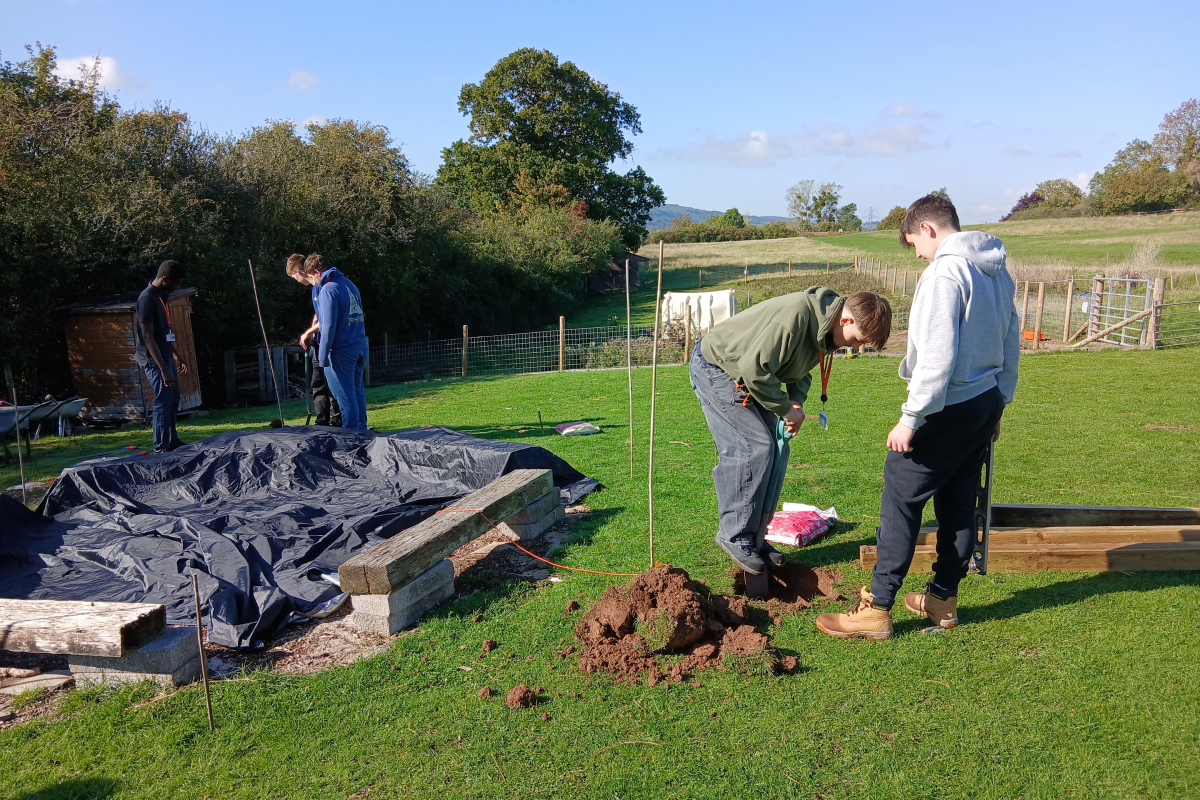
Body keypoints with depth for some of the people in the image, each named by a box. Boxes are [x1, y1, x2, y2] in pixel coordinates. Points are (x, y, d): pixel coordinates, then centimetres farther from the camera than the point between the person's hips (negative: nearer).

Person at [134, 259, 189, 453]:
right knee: (164, 401, -7)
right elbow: (148, 337, -22)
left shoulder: (163, 296, 11)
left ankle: (172, 440, 28)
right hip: (153, 359, -10)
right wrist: (163, 369, -24)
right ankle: (161, 448, 0)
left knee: (173, 398, 16)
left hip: (166, 356, 10)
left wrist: (176, 357, 23)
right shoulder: (147, 298, -18)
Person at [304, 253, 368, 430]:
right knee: (357, 390, 16)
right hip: (360, 347, 8)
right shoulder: (349, 284, 11)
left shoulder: (328, 291, -15)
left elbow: (328, 327, -19)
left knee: (345, 395, 0)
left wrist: (323, 357, -14)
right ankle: (362, 430, 23)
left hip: (341, 351, -8)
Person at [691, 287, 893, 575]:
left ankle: (753, 537, 14)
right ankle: (734, 535, -4)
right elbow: (754, 368, -35)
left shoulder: (825, 327, -3)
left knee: (770, 451, 5)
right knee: (754, 448, -15)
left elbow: (801, 369, 11)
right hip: (715, 367, -9)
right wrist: (786, 409, -23)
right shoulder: (795, 316, -34)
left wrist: (796, 401, -9)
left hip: (746, 376, 9)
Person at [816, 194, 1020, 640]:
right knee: (958, 503, 15)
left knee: (901, 500, -3)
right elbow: (1011, 344, 18)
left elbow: (937, 356, -24)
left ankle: (877, 609, 0)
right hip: (986, 403, 9)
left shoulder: (945, 272, -17)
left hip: (948, 408, -9)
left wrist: (911, 419, -20)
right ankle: (943, 599, 26)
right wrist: (998, 403, 26)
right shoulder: (998, 272, 12)